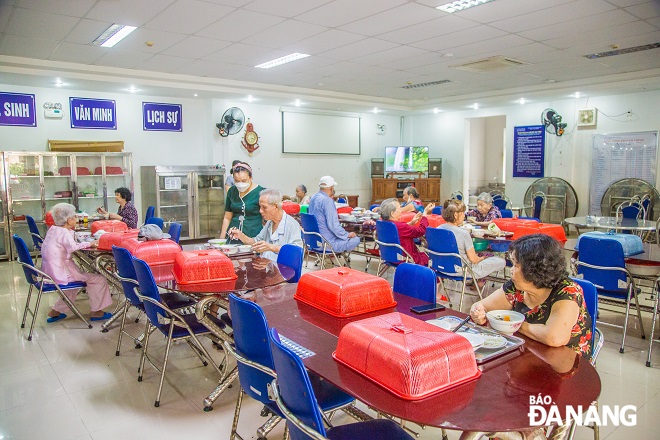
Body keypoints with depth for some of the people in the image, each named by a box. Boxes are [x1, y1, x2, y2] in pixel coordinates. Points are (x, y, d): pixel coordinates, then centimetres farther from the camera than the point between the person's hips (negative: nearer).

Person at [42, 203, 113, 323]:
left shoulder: (52, 229, 10)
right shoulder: (64, 233, -18)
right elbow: (72, 247, -34)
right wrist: (88, 244, -20)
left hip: (49, 272, 10)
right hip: (59, 275, -10)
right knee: (99, 279, -6)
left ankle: (56, 311, 35)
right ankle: (96, 312, 4)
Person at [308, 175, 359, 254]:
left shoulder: (313, 198, 7)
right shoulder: (327, 201, -21)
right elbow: (333, 225, -25)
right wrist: (347, 235, -12)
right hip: (327, 243, -10)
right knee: (356, 240, -7)